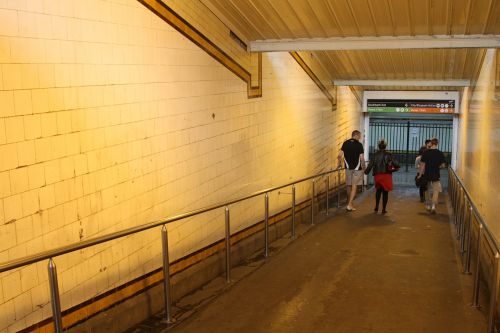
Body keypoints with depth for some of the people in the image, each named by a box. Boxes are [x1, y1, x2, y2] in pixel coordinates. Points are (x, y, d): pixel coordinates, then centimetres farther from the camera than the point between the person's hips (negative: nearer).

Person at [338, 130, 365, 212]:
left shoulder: (345, 143, 2)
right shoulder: (359, 144, -10)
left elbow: (340, 155, -1)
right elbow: (361, 158, -12)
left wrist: (339, 164, 14)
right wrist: (364, 166, 2)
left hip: (348, 168, 4)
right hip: (357, 168, -4)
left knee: (349, 186, 14)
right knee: (354, 186, -1)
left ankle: (349, 204, 23)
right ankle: (349, 205, -8)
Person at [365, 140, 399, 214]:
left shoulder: (375, 155, -3)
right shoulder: (388, 155, -7)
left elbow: (370, 165, -3)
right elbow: (396, 164, -12)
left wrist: (366, 171, 14)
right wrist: (394, 168, 10)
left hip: (377, 175, 2)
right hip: (386, 175, -2)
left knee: (378, 190, 22)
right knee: (385, 192, 7)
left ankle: (376, 207, 19)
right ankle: (384, 209, 9)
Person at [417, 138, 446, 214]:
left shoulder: (426, 153, -4)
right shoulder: (440, 153, -6)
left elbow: (422, 164, -5)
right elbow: (443, 165, -4)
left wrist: (420, 174, 0)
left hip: (427, 175, 2)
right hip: (436, 175, -2)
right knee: (436, 191, 4)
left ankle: (428, 206, 28)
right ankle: (433, 206, -12)